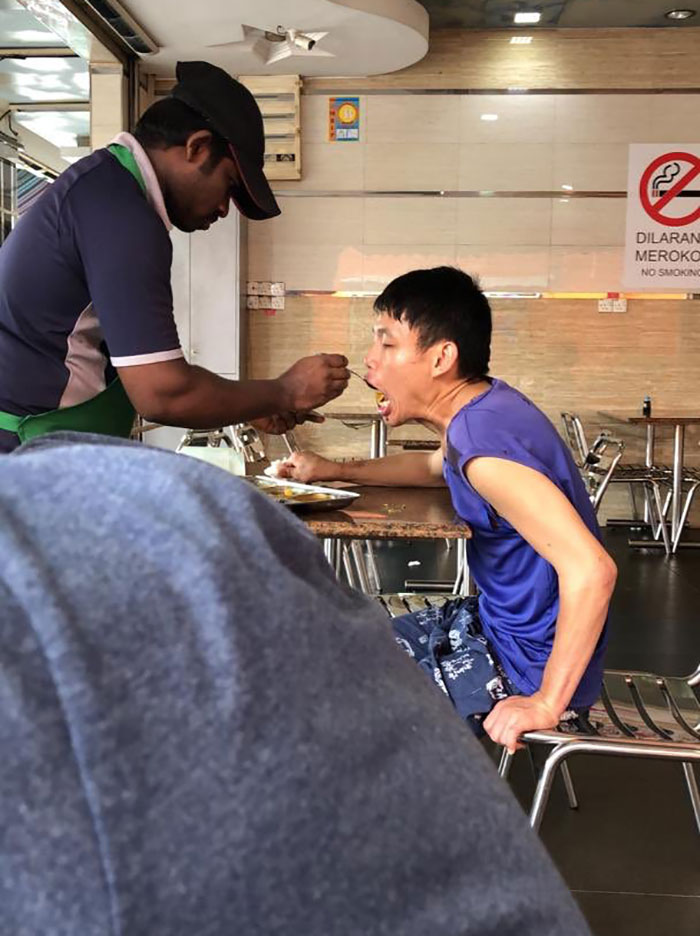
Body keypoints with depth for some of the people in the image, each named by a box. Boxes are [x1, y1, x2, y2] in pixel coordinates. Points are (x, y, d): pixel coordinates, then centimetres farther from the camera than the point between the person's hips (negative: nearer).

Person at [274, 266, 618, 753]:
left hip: (530, 665, -9)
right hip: (497, 620, 10)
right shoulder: (484, 407, 1)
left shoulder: (485, 447, -30)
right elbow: (437, 466, 25)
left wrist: (547, 704, -30)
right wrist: (335, 471, 18)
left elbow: (591, 570, -38)